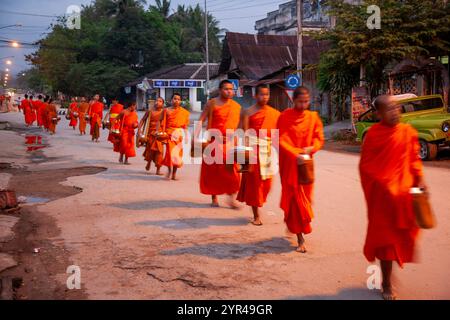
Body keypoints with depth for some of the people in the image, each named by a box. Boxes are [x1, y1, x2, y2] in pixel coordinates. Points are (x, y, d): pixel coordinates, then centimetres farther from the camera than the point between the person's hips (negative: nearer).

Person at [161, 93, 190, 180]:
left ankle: (174, 173, 8)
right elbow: (164, 123, 6)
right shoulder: (167, 110, 8)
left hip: (179, 134, 1)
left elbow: (185, 125, 8)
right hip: (170, 133, -1)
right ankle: (170, 169, 9)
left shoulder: (184, 112, 8)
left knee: (177, 153, 0)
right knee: (170, 151, -12)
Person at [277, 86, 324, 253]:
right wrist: (295, 154, -26)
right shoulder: (285, 117, -6)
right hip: (289, 164, -4)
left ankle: (291, 222, 37)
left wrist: (311, 148, -17)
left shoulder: (313, 117, 5)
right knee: (295, 198, -3)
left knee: (305, 198, 11)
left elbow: (319, 138, 4)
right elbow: (282, 140, -12)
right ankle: (300, 239, 3)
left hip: (306, 163, 4)